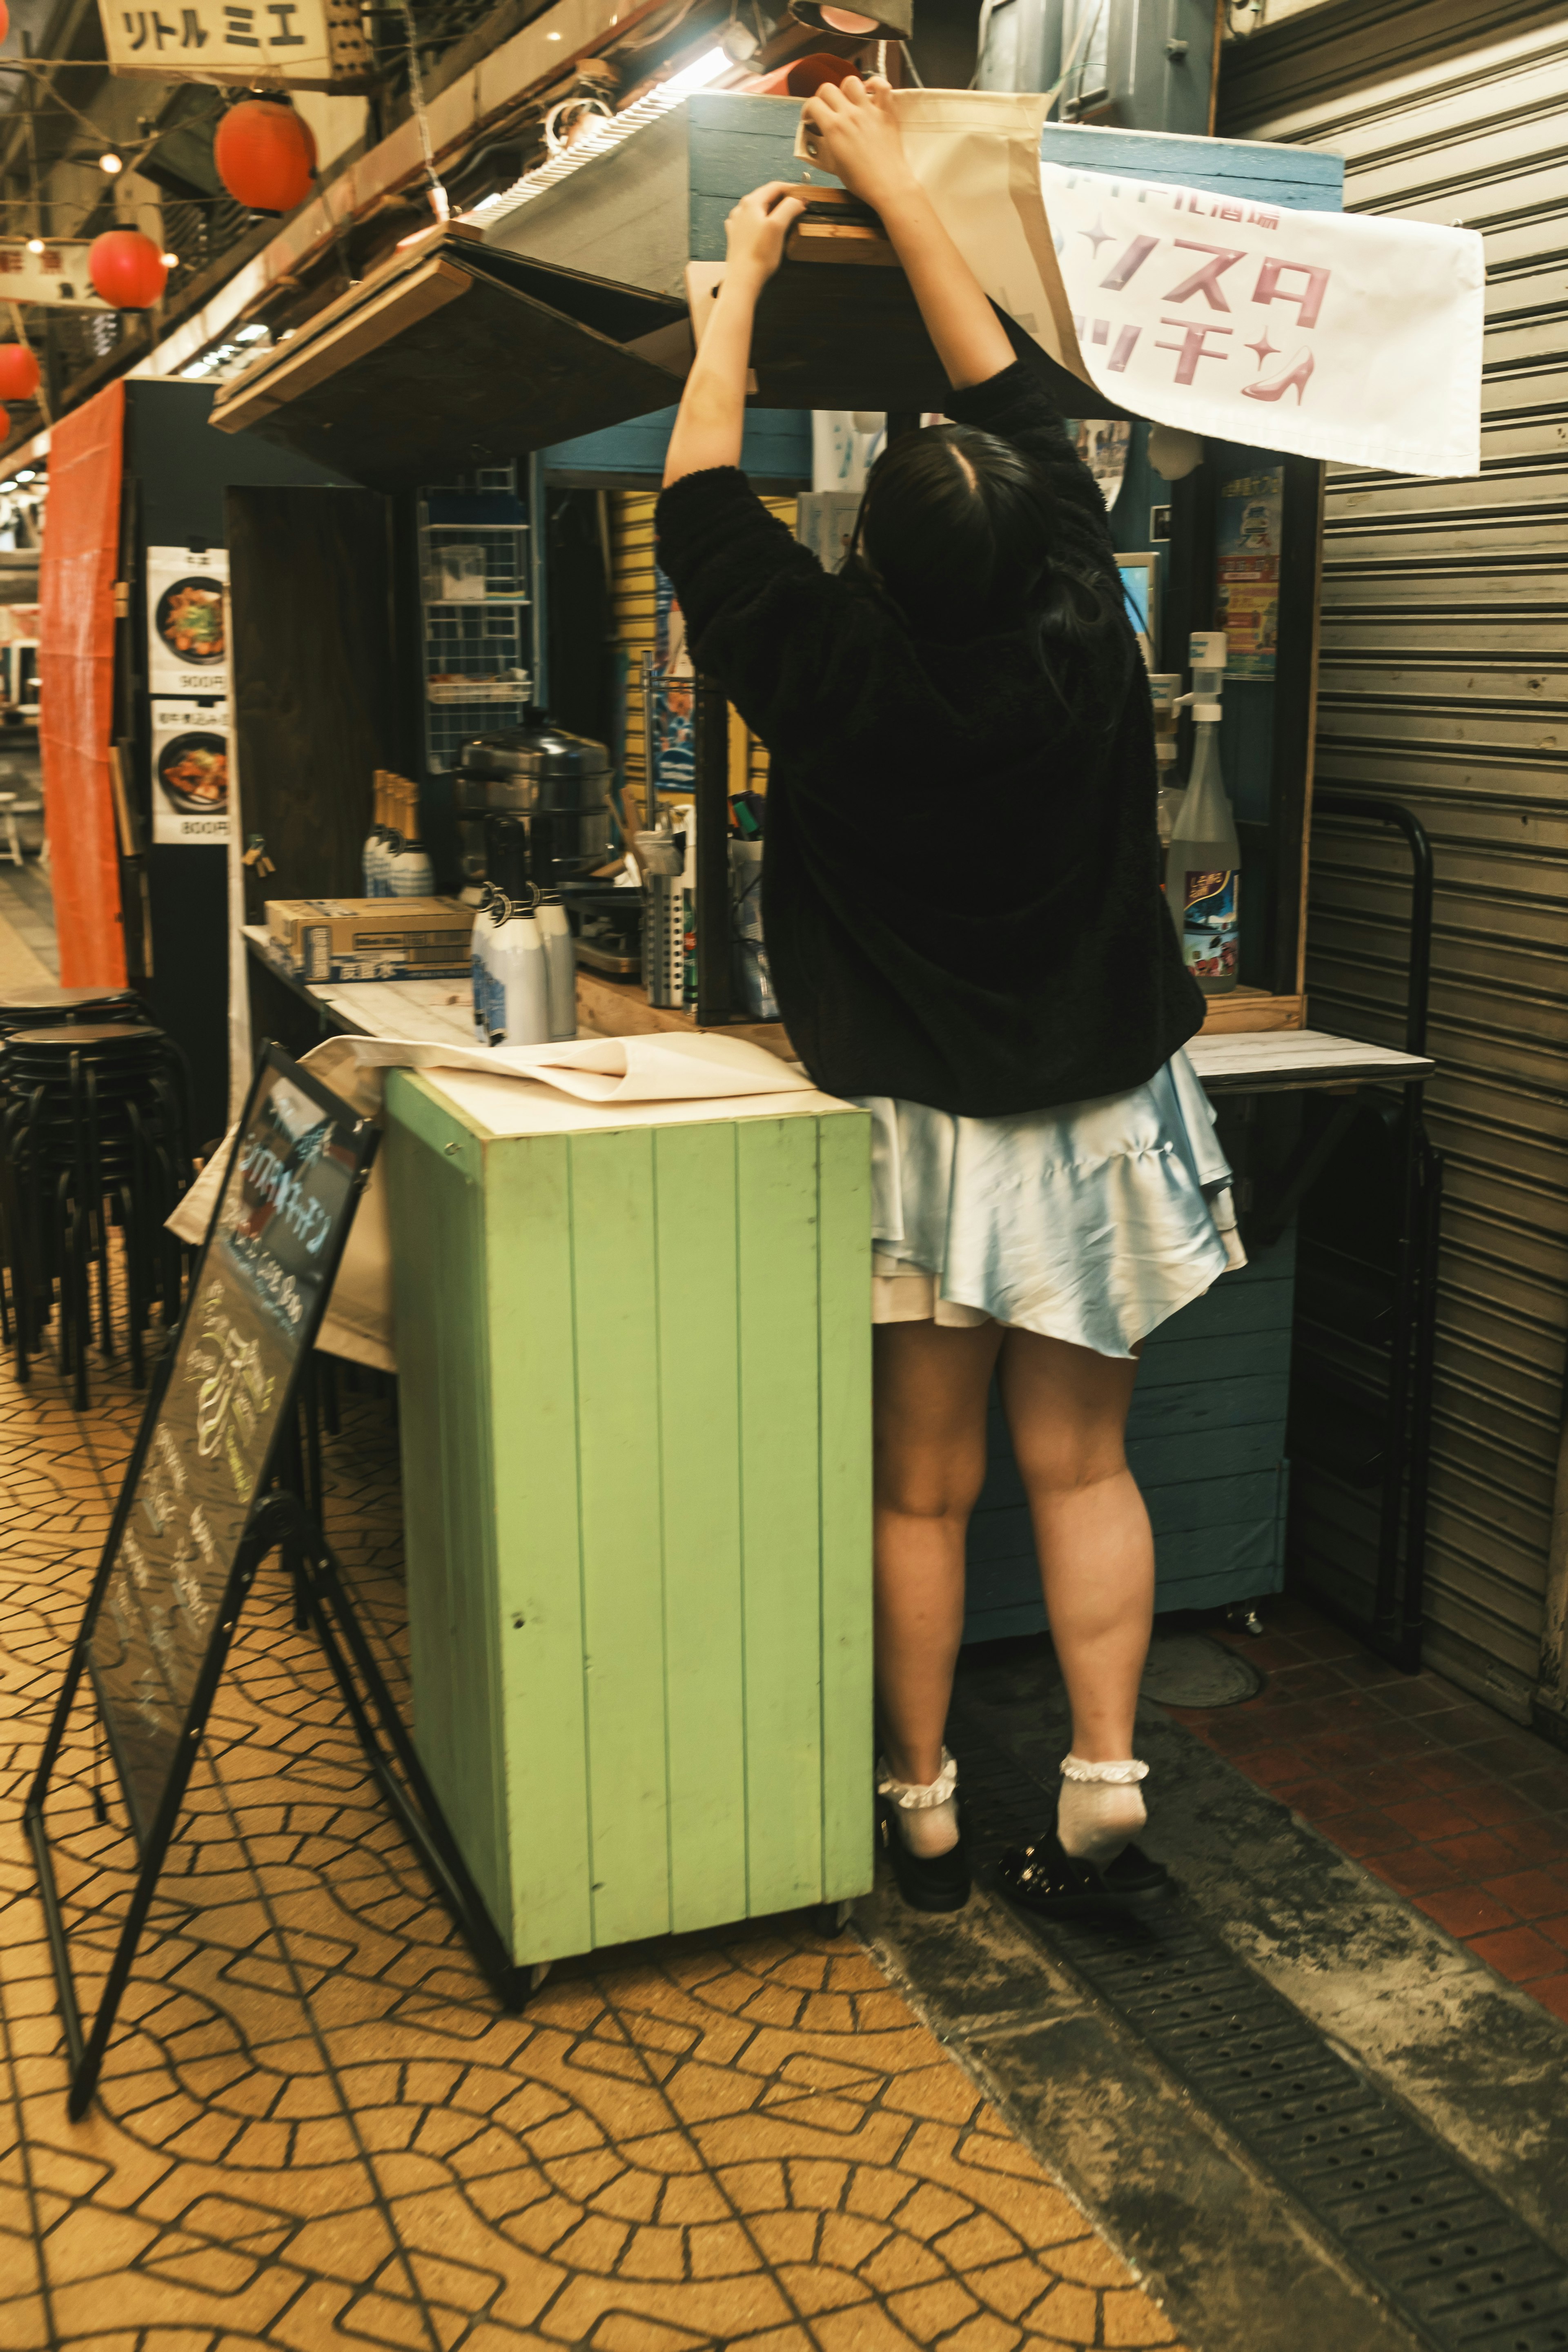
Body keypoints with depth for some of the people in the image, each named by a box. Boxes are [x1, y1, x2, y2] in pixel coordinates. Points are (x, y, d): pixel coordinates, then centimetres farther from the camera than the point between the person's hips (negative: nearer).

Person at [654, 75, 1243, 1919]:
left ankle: (923, 1815, 20)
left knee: (924, 1491, 8)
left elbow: (699, 488, -1)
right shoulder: (1085, 643, -9)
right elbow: (1011, 395, 4)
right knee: (1079, 1468, 11)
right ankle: (1103, 1800, 11)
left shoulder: (837, 677, -16)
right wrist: (893, 184, 14)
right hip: (1094, 1122, 3)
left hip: (923, 1139, -2)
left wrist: (743, 277, 12)